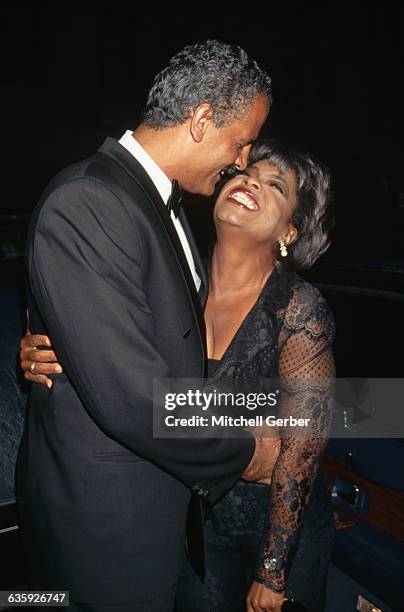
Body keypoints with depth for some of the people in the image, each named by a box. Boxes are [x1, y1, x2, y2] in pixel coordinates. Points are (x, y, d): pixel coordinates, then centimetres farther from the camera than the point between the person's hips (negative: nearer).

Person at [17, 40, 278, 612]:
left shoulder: (161, 200, 5)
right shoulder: (85, 204, -26)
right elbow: (129, 396, -29)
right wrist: (241, 454, -15)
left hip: (161, 485, 8)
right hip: (104, 518, -8)